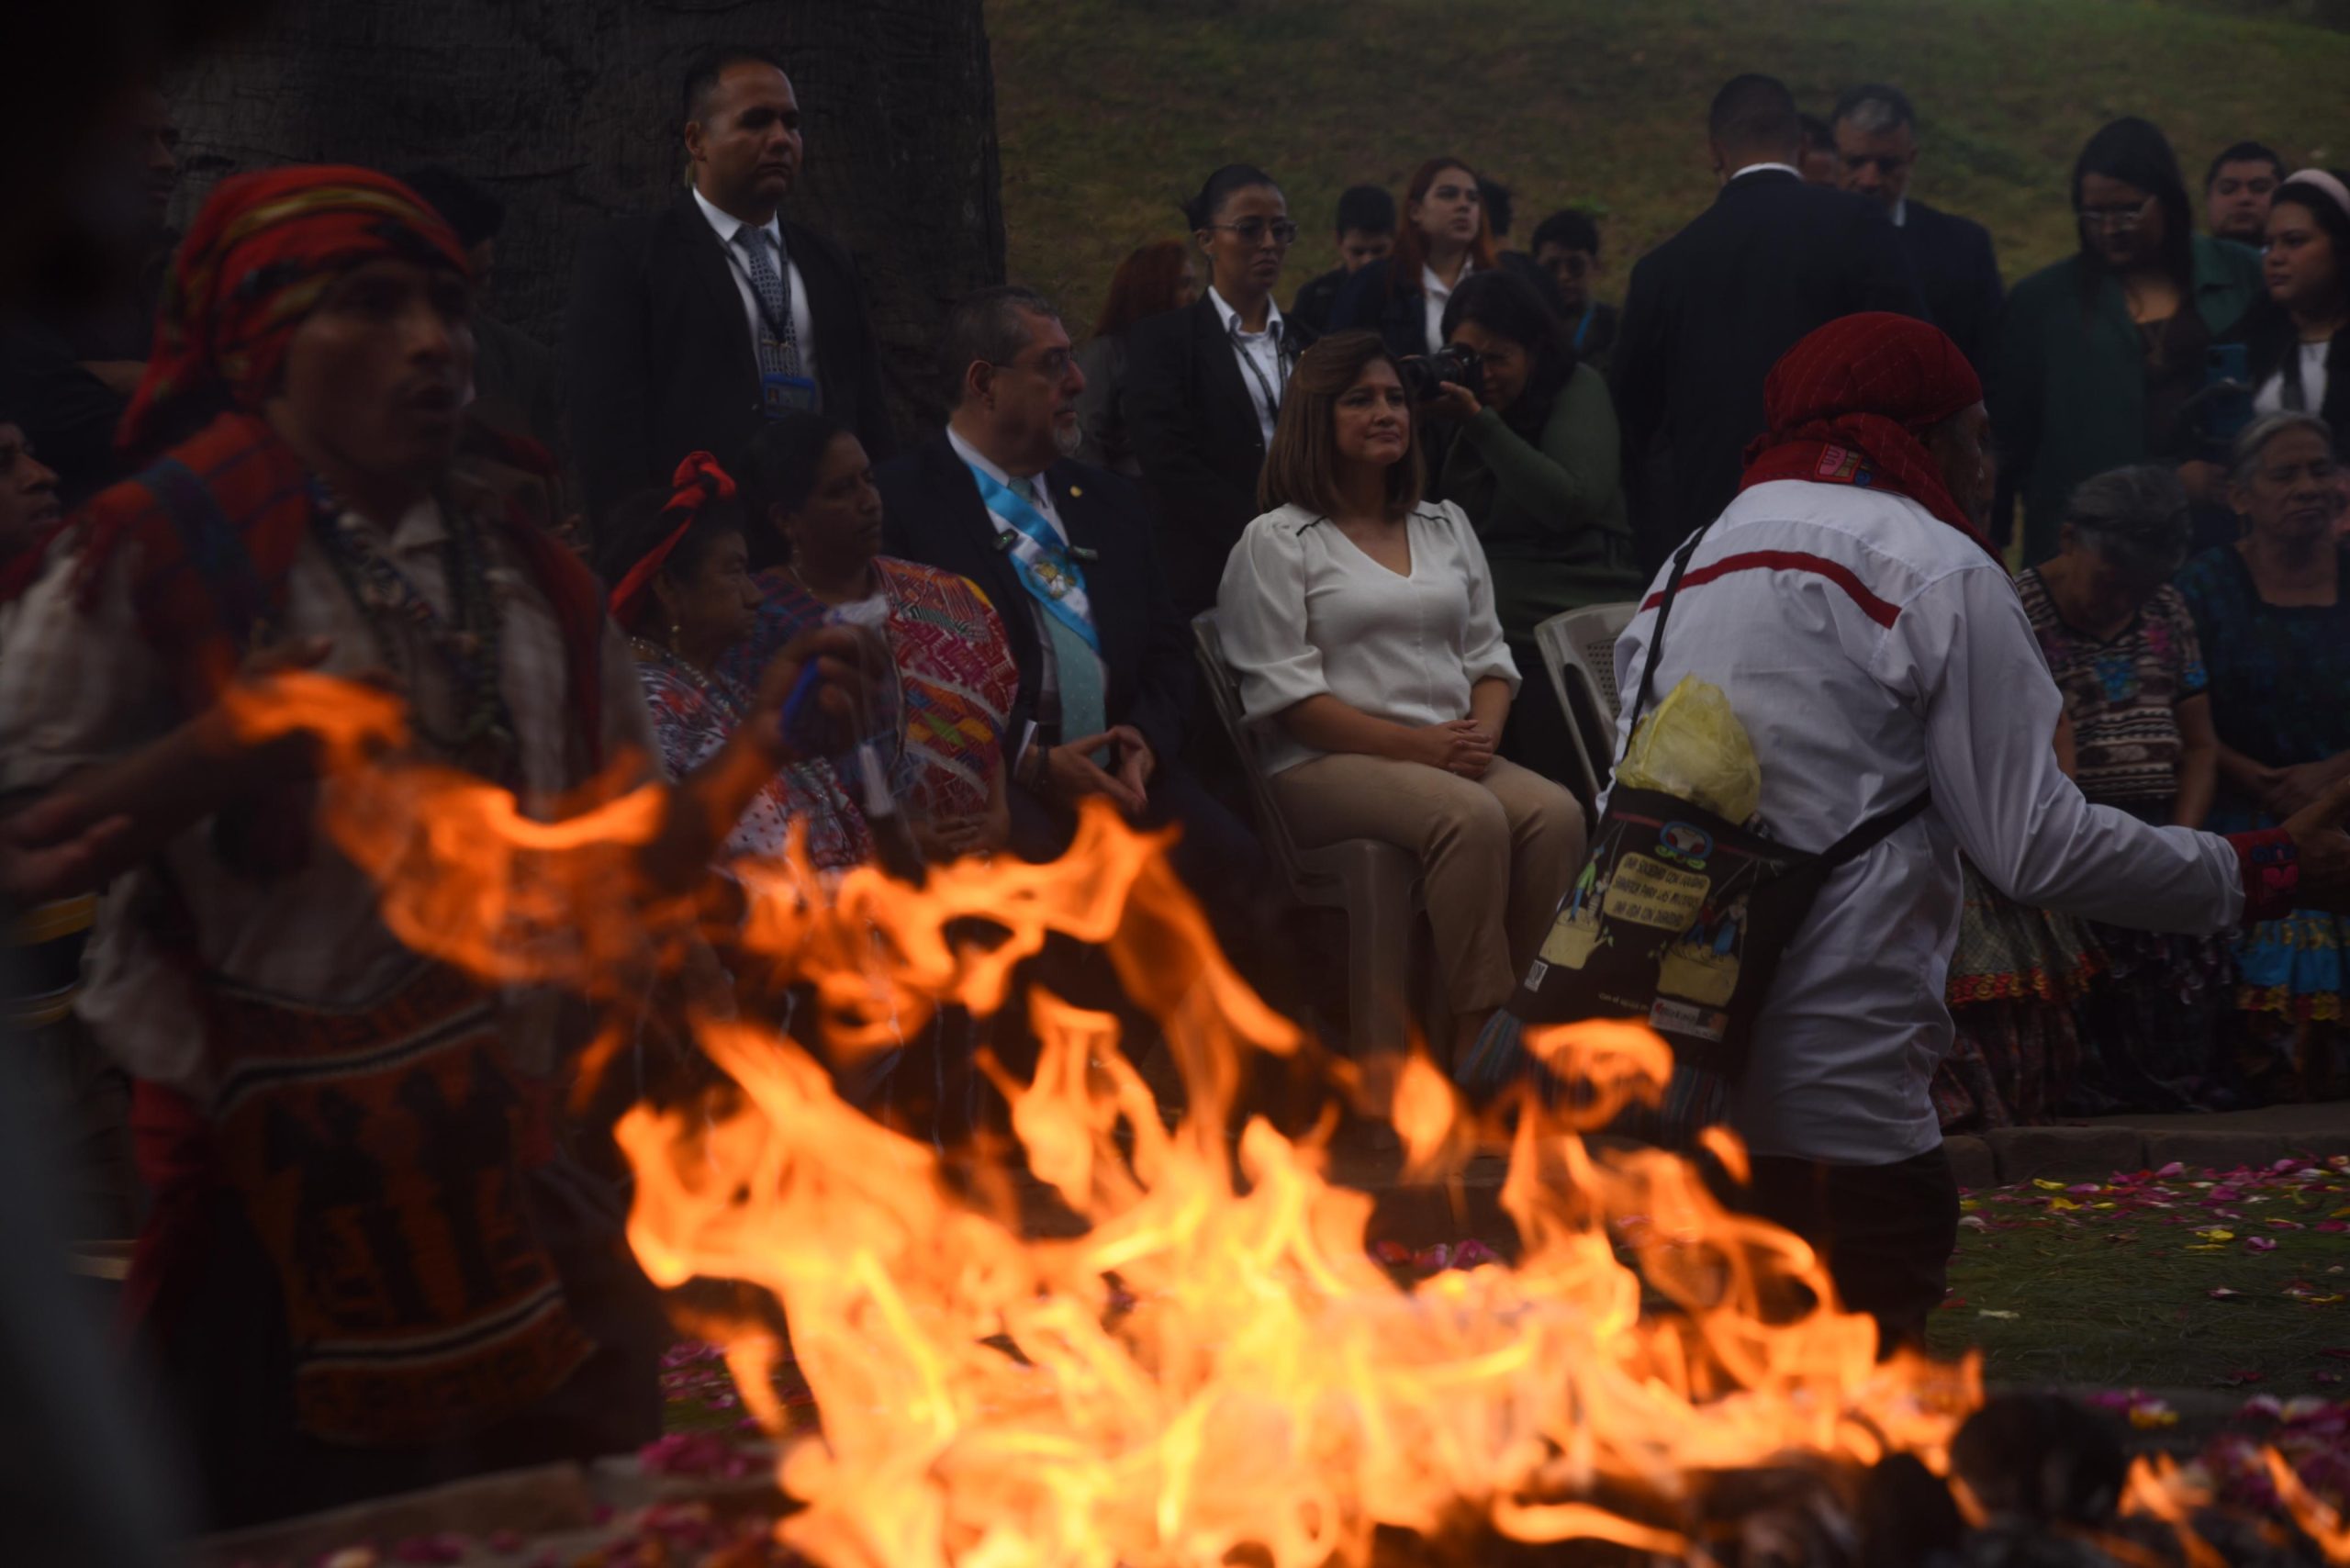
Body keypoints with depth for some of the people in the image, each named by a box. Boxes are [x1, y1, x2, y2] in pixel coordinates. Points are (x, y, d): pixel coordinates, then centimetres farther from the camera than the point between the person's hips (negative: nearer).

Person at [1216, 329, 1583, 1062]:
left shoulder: (1446, 526, 22)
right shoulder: (1276, 542, 3)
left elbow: (1488, 655, 19)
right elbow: (1286, 696, -6)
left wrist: (1482, 732, -5)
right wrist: (1415, 745, -15)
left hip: (1454, 755, 5)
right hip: (1325, 766, -5)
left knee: (1556, 812, -27)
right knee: (1472, 817, -34)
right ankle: (1475, 1040, -32)